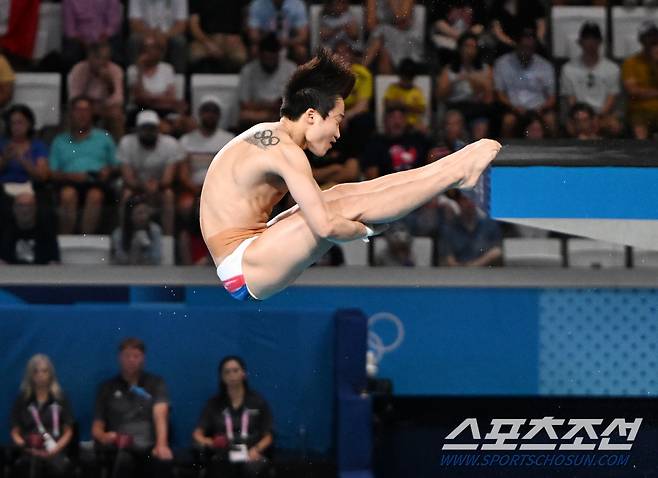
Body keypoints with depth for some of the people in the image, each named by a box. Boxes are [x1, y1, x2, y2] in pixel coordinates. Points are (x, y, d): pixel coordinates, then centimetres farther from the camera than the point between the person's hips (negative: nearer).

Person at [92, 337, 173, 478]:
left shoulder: (156, 384, 16)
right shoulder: (108, 388, 19)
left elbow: (160, 415, -3)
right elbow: (96, 428, 19)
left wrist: (161, 445, -23)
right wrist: (103, 437, -8)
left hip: (149, 446, 0)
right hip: (120, 447, 0)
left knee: (164, 461, -38)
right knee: (124, 459, -40)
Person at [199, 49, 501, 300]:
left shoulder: (266, 133, 11)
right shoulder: (285, 151, -19)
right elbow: (326, 226, -27)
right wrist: (365, 230, -8)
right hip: (243, 270, -10)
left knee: (343, 194, 5)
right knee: (348, 206, -16)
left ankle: (455, 165, 4)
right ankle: (459, 174, -9)